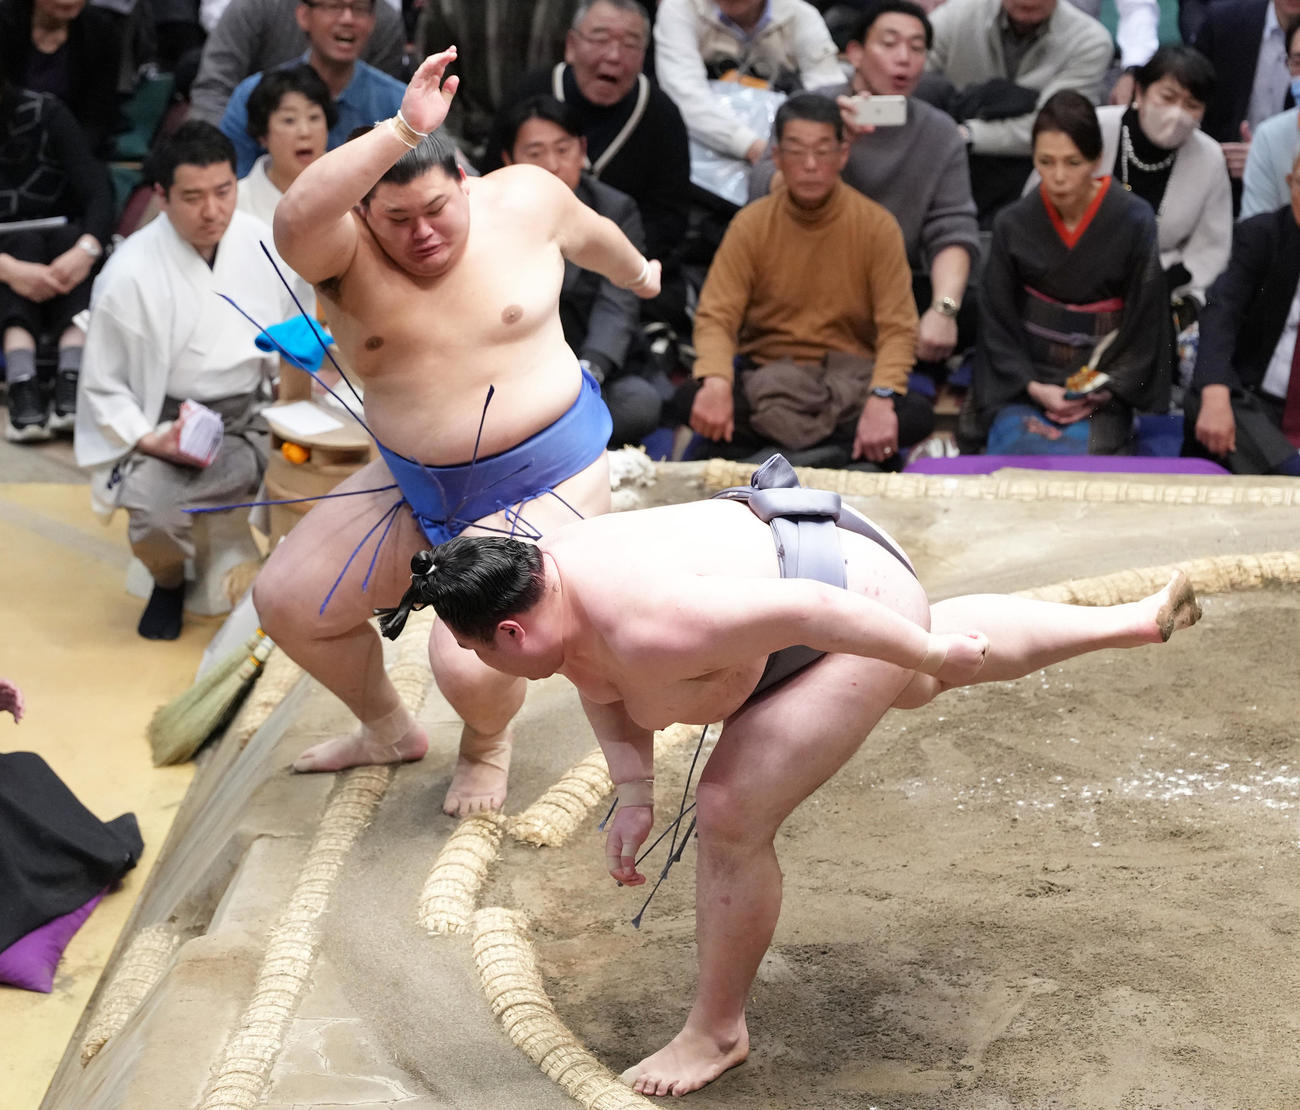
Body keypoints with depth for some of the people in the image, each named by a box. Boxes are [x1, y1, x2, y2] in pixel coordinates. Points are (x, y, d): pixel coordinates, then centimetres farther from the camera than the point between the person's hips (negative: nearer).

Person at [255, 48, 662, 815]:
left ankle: (489, 741, 23)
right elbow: (295, 217, -38)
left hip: (546, 482, -3)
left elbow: (589, 233, 15)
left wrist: (638, 272, 36)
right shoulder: (345, 253, -13)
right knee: (286, 603, 7)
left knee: (472, 665, -17)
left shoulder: (524, 198, -9)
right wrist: (404, 130, -48)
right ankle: (389, 730, 35)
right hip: (418, 485, 4)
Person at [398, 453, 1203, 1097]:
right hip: (814, 551, 10)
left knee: (732, 817, -12)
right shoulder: (552, 589, -10)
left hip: (857, 609, -10)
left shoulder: (643, 630, -38)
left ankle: (719, 1032, 6)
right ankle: (1134, 622, 56)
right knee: (931, 684, 35)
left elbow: (805, 611, -36)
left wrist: (927, 651, -25)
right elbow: (603, 689, 7)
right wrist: (635, 794, -3)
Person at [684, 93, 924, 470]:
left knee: (916, 416, -31)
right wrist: (715, 382, -31)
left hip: (851, 377, 0)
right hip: (767, 376, 1)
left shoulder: (877, 226, -5)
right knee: (692, 401, -29)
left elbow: (898, 328, -10)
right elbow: (716, 316, -8)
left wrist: (881, 399, -30)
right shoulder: (751, 224, -2)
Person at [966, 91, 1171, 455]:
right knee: (1016, 453, -27)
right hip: (1023, 381, 1)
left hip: (1102, 387, -1)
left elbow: (1146, 324, 1)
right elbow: (996, 322, 5)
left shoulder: (1134, 221, -5)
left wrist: (1100, 393, -10)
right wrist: (1033, 387, -9)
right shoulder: (1013, 224, 0)